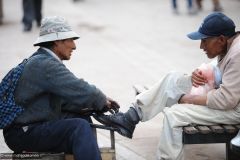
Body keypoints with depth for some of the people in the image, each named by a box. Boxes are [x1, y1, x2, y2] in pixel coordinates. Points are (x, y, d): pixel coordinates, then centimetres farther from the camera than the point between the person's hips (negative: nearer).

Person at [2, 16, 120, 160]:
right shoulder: (45, 64, -18)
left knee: (83, 118, 14)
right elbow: (81, 91, -22)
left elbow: (63, 100, 16)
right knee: (79, 127, -23)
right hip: (23, 133, -10)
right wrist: (102, 100, -2)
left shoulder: (40, 61, 15)